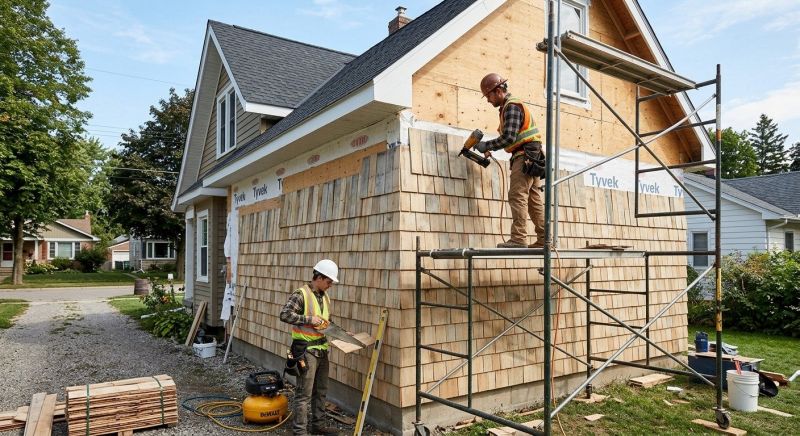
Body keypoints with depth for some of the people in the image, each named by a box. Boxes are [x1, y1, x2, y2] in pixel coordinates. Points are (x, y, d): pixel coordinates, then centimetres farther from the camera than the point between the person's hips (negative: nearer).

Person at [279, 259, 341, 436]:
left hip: (322, 349, 8)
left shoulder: (325, 297, 11)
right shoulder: (301, 295, -14)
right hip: (306, 350, -8)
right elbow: (284, 315, -23)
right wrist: (308, 319, -25)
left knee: (321, 391, 17)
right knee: (304, 393, -1)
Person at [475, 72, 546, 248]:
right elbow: (510, 137, 20)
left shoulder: (511, 106, -9)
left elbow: (509, 138, -19)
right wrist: (490, 148, 11)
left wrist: (486, 146, -11)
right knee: (534, 199, 8)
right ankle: (543, 240, 10)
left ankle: (519, 239, -14)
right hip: (531, 159, 10)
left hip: (525, 156, -10)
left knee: (517, 196, -13)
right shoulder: (509, 106, 23)